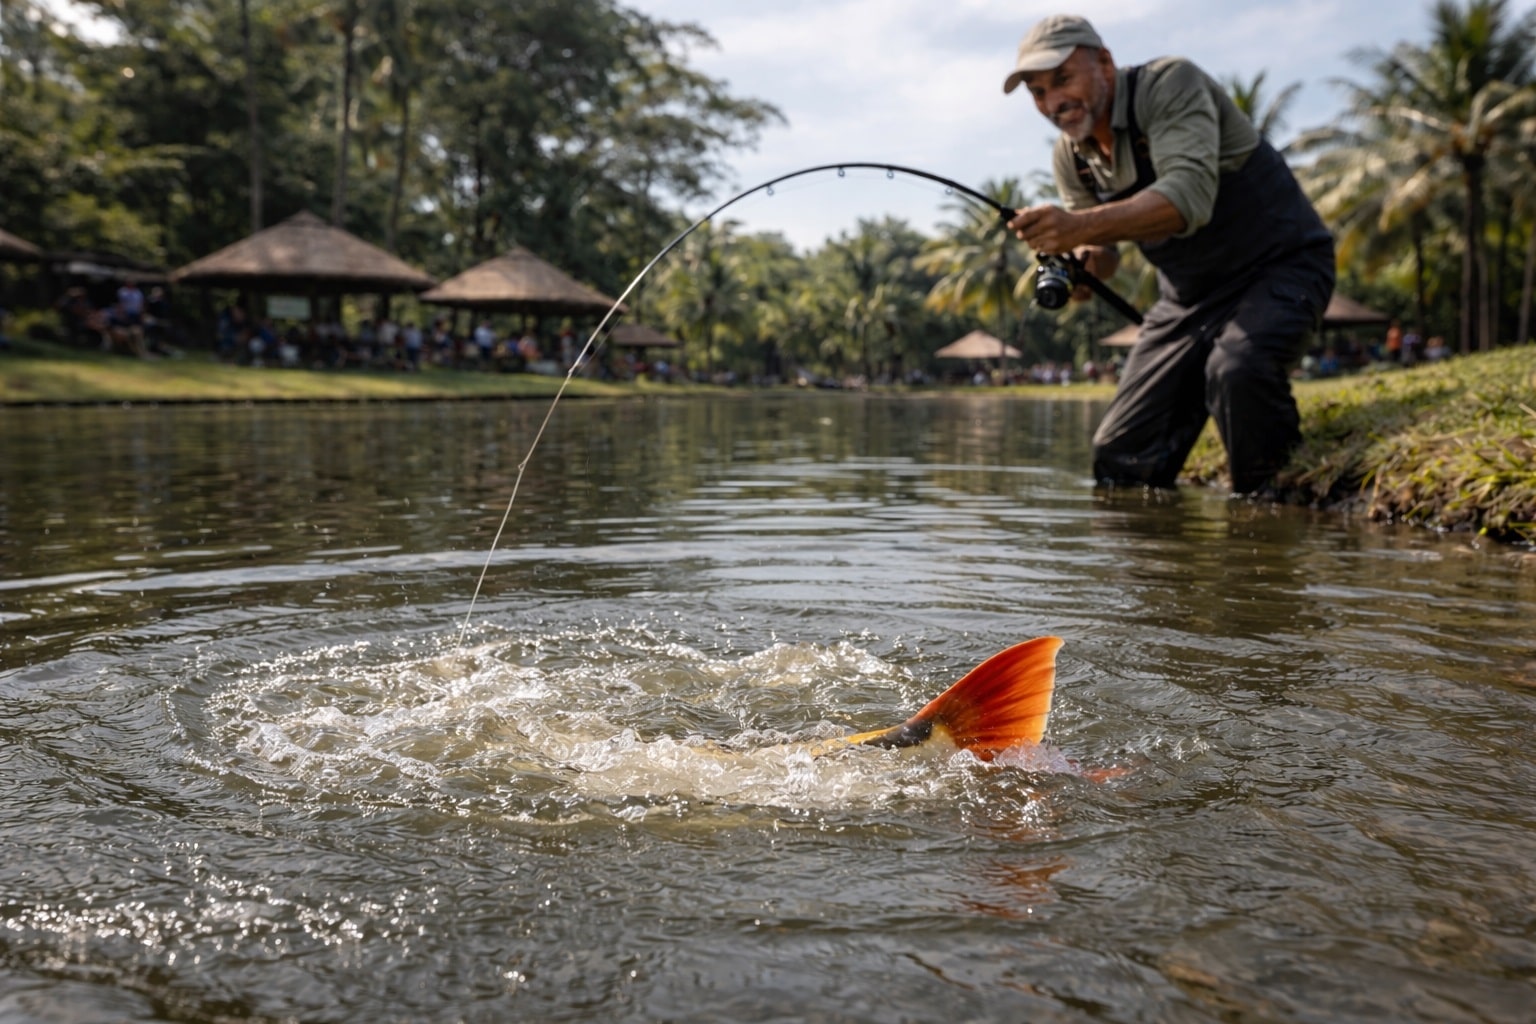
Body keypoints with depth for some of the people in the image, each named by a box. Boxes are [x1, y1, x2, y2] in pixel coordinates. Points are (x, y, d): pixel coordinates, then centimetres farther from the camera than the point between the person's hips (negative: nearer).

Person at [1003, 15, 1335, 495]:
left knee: (1238, 371, -37)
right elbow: (1101, 251, 3)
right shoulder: (1070, 158, 0)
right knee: (1120, 460, -2)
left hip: (1279, 266, -6)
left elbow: (1190, 195, -38)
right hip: (1187, 294, 7)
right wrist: (1081, 262, -23)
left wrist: (1082, 225, -51)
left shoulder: (1170, 84, -21)